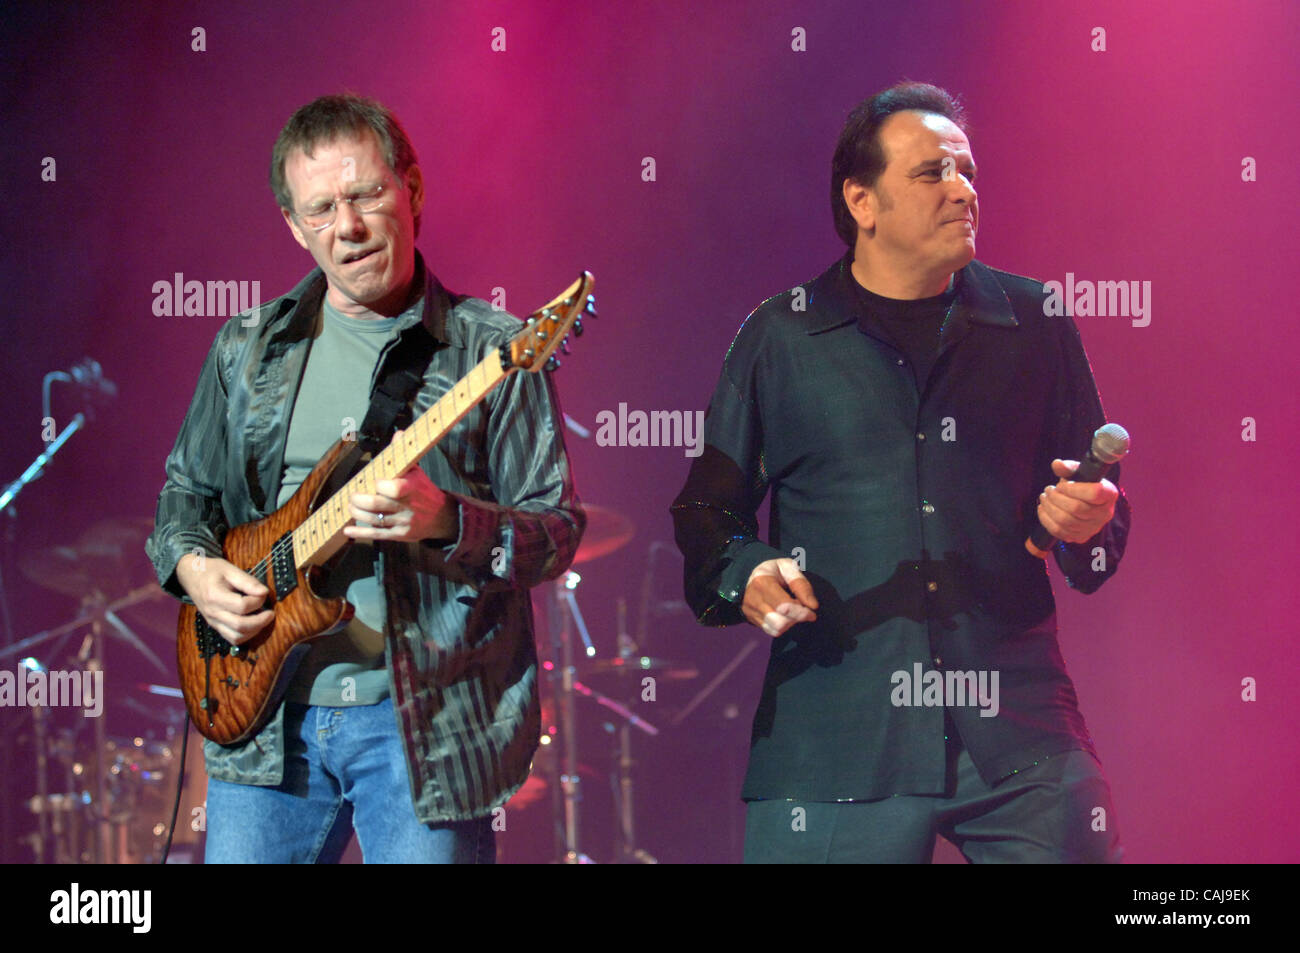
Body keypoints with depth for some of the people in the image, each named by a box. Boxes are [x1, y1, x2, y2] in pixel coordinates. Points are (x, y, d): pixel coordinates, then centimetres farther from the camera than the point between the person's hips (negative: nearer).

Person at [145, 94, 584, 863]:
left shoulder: (491, 352, -2)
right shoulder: (247, 349, 11)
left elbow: (558, 530, -4)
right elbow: (187, 489, 21)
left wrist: (446, 522, -22)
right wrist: (194, 566, 0)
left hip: (428, 723, -3)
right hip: (266, 715, 4)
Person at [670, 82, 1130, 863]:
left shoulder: (1035, 325, 11)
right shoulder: (780, 338, 7)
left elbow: (1099, 495, 17)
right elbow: (708, 509, 12)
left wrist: (1089, 520, -5)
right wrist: (745, 575, -8)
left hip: (1016, 729, 1)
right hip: (835, 734, -1)